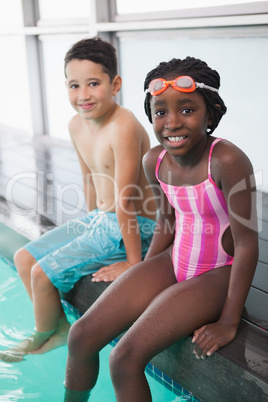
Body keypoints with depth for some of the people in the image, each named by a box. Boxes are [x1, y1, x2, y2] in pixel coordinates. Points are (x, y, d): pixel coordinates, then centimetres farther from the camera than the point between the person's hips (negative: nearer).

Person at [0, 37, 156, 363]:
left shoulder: (123, 128, -28)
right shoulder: (76, 125, -1)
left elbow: (125, 201, -27)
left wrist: (133, 262, -22)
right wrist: (92, 224, 18)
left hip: (135, 228, -9)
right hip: (100, 220, 9)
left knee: (43, 273, -11)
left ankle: (43, 338, 20)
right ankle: (58, 328, 24)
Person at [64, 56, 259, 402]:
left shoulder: (227, 161, -25)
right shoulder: (155, 161, -4)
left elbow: (247, 243, -20)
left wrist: (229, 322, -17)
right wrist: (142, 280, 14)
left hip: (218, 273, -6)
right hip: (174, 261, 6)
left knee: (125, 359, -19)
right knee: (82, 336, 0)